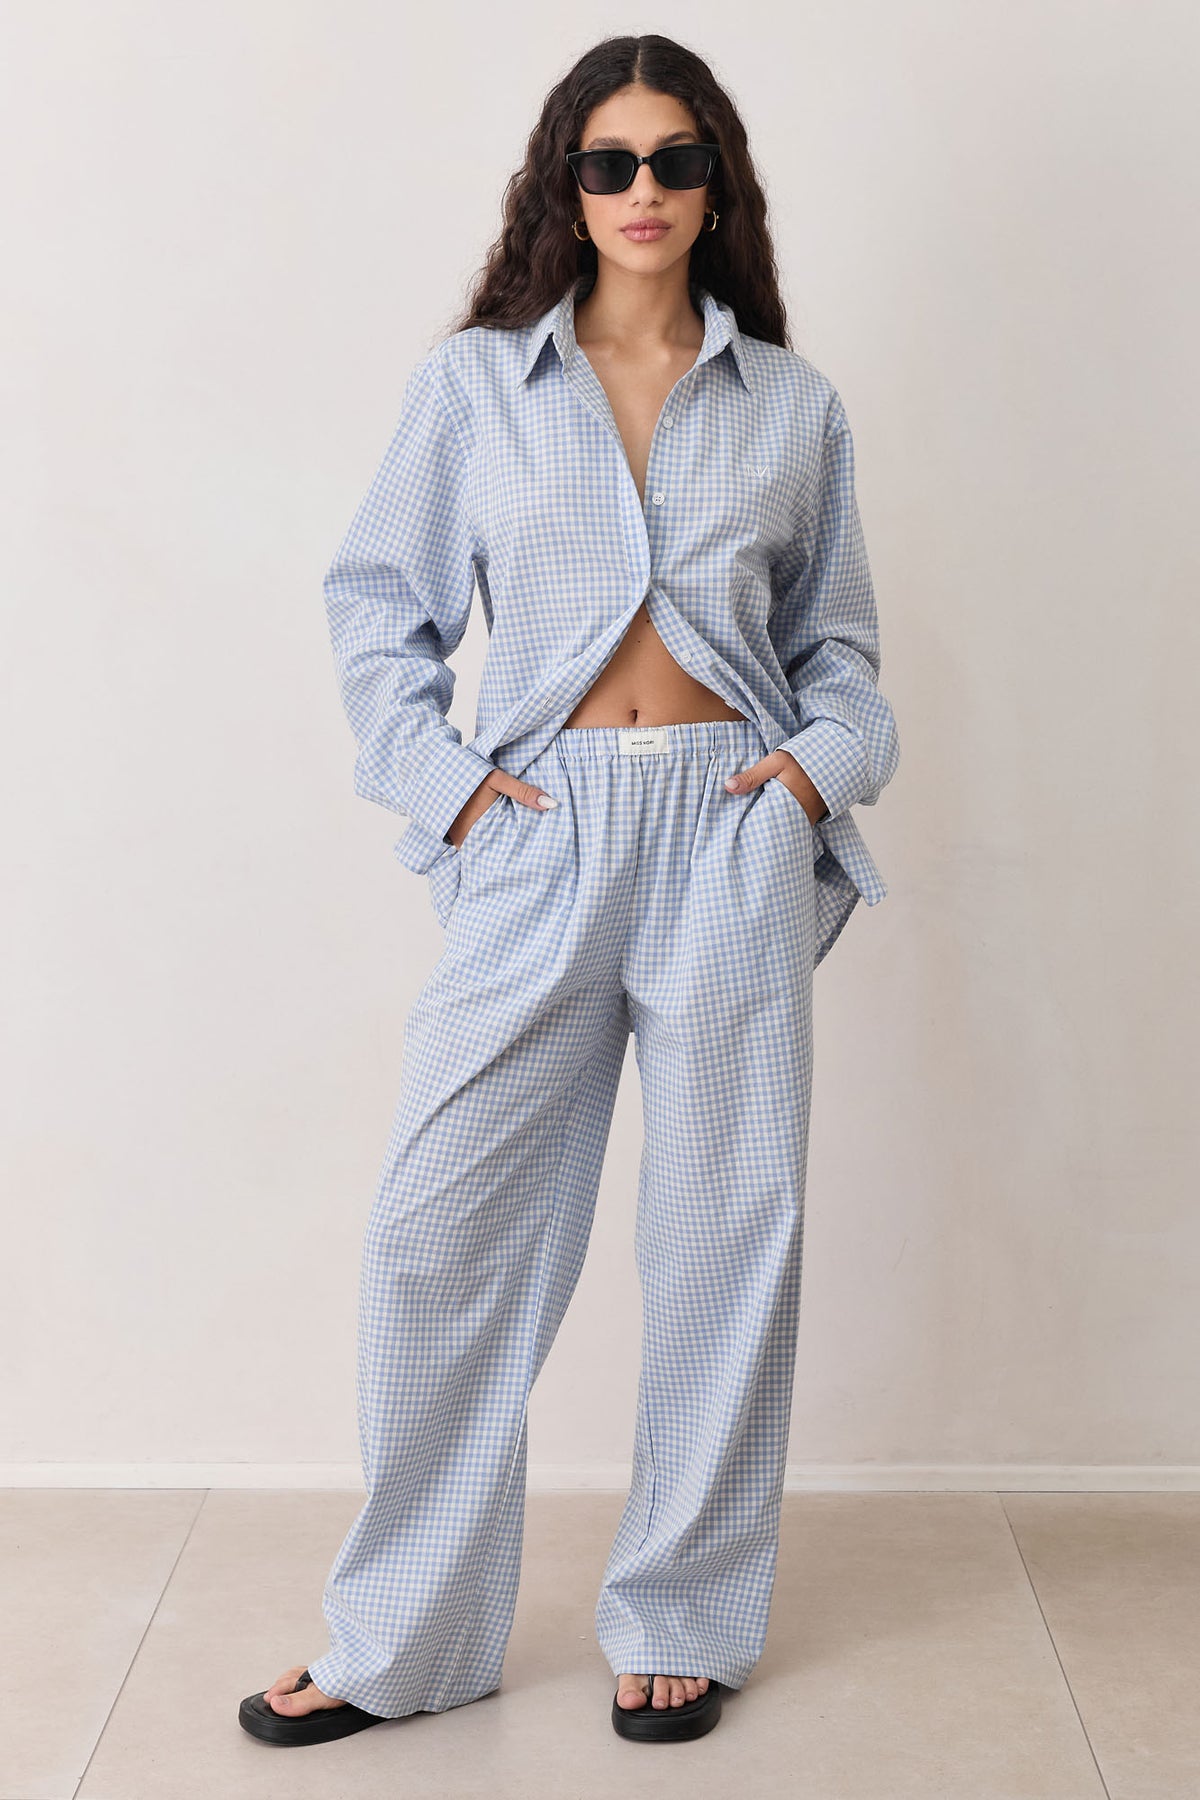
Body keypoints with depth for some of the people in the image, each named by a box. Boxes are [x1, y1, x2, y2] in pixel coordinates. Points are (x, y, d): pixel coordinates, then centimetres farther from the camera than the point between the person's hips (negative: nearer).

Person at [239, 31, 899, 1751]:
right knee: (442, 1232, -1)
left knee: (727, 1232, 5)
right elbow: (377, 601, 10)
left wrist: (820, 763, -3)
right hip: (541, 836, 0)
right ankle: (403, 1640, 16)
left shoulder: (793, 402, 10)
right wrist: (439, 774, -3)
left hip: (730, 835, 1)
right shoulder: (474, 382, 7)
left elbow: (839, 642, 16)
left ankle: (684, 1623, 22)